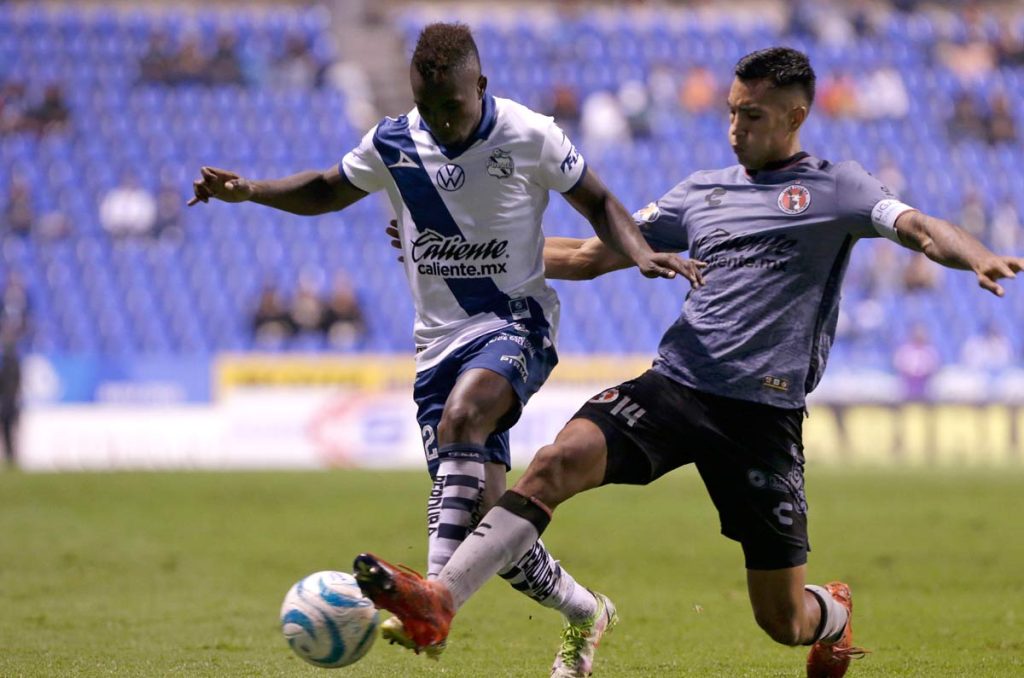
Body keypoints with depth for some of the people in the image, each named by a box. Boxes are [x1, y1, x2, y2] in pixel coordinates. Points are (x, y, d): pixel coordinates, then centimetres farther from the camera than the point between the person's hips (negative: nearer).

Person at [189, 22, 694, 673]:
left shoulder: (530, 137, -9)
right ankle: (584, 613, 23)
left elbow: (597, 202, 3)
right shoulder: (392, 143, 1)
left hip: (514, 325, -4)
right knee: (485, 523, -3)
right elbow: (329, 190, 18)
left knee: (460, 418, -37)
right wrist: (248, 190, 1)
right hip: (441, 341, 4)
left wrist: (641, 253, -16)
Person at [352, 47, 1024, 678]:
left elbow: (917, 227, -12)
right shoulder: (703, 190, 18)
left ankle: (835, 613, 40)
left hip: (766, 410, -3)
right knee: (560, 460, -27)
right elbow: (591, 256, 21)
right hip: (675, 384, 3)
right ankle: (439, 601, -36)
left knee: (784, 623, 2)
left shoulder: (835, 188, 5)